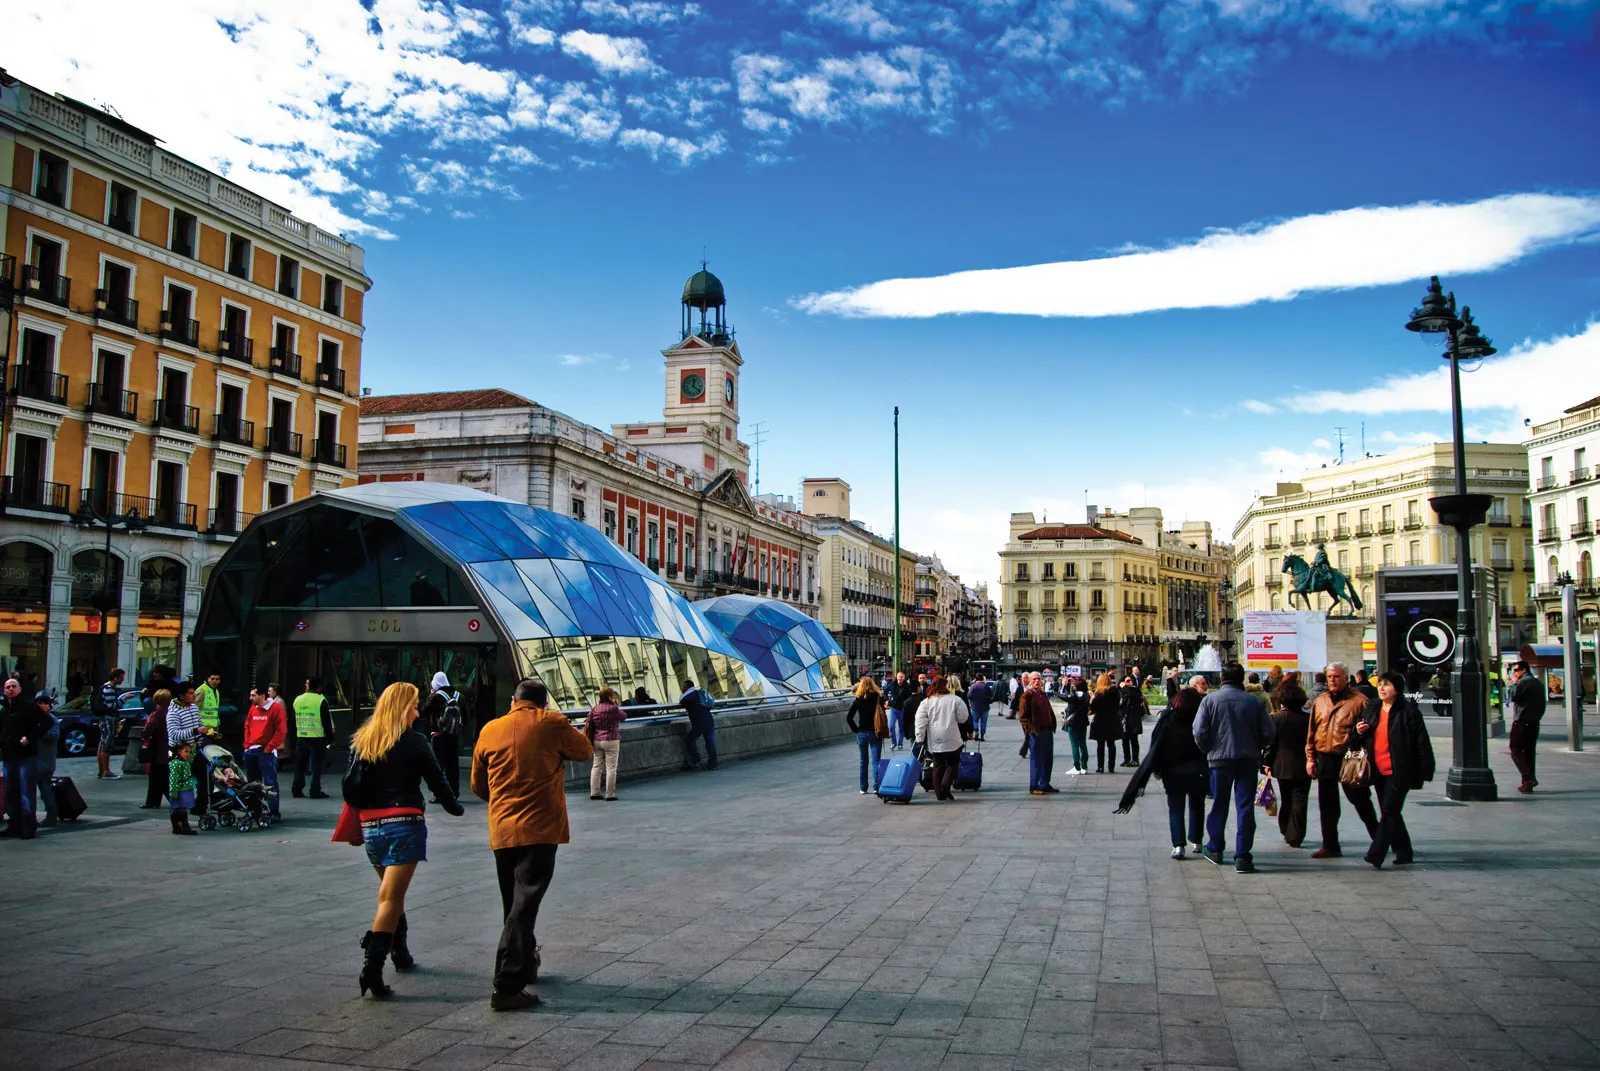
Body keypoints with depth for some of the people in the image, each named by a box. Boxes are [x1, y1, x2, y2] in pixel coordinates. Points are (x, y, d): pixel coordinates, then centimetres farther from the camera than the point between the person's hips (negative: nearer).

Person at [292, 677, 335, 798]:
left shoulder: (298, 699, 8)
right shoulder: (321, 700, -10)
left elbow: (294, 720, 14)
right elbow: (326, 721, -8)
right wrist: (330, 737, 0)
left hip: (301, 737, 5)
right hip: (317, 738, -5)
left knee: (300, 764, 13)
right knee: (316, 765, 0)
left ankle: (297, 789, 16)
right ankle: (315, 791, 0)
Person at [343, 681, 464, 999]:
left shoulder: (361, 741, 6)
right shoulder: (414, 742, -5)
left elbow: (351, 787, -2)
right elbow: (437, 781, 0)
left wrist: (362, 811, 13)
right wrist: (455, 808, 16)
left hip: (371, 827, 5)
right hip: (404, 824, -5)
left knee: (391, 891, 22)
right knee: (390, 897, -7)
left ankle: (400, 952, 33)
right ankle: (372, 968, -15)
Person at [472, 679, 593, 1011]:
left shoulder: (490, 731, 7)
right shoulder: (551, 723, -5)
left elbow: (478, 785, 16)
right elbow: (585, 751, 9)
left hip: (501, 832, 5)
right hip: (539, 830, -5)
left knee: (515, 906, 19)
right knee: (524, 907, -5)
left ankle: (525, 966, 34)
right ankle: (507, 987, -8)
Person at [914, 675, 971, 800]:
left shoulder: (926, 702, 0)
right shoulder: (955, 700, -6)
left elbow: (920, 722, -4)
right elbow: (963, 718, -1)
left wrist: (920, 738, 1)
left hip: (934, 741, 2)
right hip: (952, 740, -2)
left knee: (938, 765, 12)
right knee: (953, 763, 13)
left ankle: (939, 793, 10)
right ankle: (946, 785, -7)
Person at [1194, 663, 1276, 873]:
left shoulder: (1210, 700, -6)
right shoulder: (1253, 701, -3)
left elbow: (1200, 733, -10)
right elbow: (1269, 732, -2)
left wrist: (1209, 752, 7)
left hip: (1220, 760, 0)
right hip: (1248, 761, 0)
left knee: (1219, 805, 14)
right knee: (1245, 807, 3)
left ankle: (1214, 849, 25)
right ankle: (1242, 856, 0)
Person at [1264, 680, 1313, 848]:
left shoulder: (1275, 717, -8)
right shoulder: (1308, 718, -4)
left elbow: (1270, 743, -8)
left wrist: (1268, 764, 1)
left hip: (1283, 767, 0)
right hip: (1303, 767, 0)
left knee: (1286, 800, 17)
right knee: (1299, 801, 2)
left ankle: (1286, 832, 25)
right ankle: (1295, 837, -2)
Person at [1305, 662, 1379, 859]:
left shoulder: (1358, 701, -5)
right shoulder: (1319, 701, 11)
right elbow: (1312, 732, 14)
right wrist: (1310, 757, 9)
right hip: (1325, 759, 5)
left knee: (1360, 801, 4)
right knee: (1327, 805, 10)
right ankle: (1330, 846, 18)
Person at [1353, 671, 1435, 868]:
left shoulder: (1408, 710, -9)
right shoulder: (1371, 709, 11)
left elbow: (1421, 741, -9)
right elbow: (1363, 740, 22)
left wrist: (1425, 770, -11)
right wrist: (1359, 732, -2)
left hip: (1399, 772, -7)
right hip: (1379, 771, 7)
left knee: (1390, 811, -9)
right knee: (1391, 813, 14)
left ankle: (1375, 856, -13)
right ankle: (1404, 852, 27)